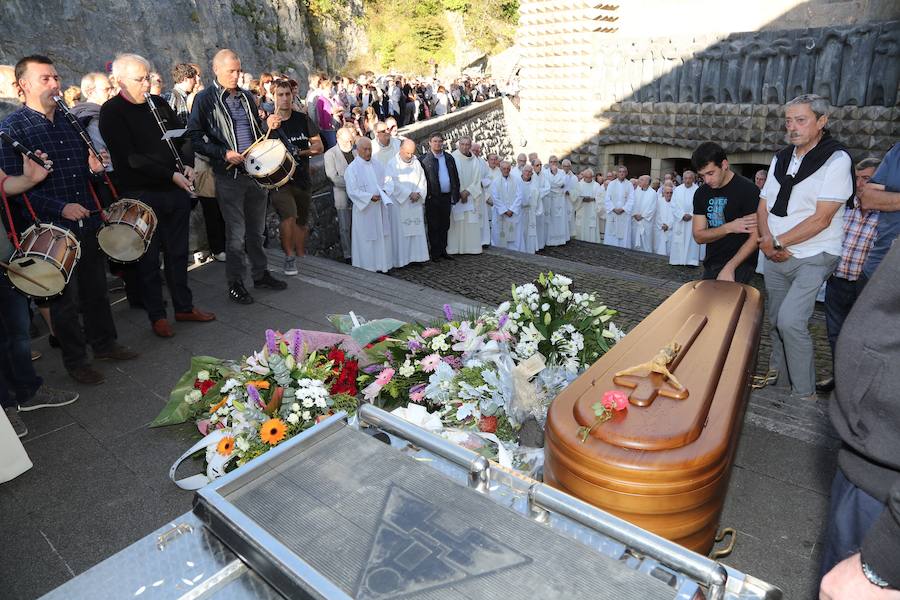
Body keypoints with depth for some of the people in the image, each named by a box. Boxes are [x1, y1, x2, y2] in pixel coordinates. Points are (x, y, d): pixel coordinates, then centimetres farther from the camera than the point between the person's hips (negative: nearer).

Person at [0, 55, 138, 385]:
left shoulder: (71, 120, 12)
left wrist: (94, 166, 0)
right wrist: (60, 208, -23)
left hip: (88, 222, 6)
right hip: (54, 230, -6)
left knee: (97, 288, 16)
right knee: (66, 298, 5)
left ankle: (104, 342, 33)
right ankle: (75, 360, 20)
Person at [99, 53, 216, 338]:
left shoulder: (159, 103, 10)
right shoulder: (112, 112, -8)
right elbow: (129, 158, -17)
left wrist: (188, 165, -3)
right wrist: (171, 175, -22)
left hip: (177, 190, 5)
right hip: (142, 195, -5)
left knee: (178, 252, 14)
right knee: (149, 258, 5)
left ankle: (184, 306, 27)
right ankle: (157, 315, 18)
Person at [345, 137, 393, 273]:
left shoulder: (377, 164, 10)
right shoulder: (352, 169, -7)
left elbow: (384, 182, 18)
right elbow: (352, 191, -12)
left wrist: (383, 191, -3)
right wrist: (370, 197, -21)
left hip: (380, 207, 6)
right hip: (364, 210, -5)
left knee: (383, 236, 8)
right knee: (367, 239, 0)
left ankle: (383, 264, 18)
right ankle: (368, 267, 10)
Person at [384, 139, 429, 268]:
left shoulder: (416, 163, 10)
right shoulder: (393, 164, -5)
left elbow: (423, 181, 9)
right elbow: (394, 183, -13)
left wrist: (418, 193, -9)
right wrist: (410, 193, -16)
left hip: (416, 204, 5)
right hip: (400, 203, -5)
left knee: (417, 230, 6)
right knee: (400, 231, -2)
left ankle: (416, 256, 14)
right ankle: (401, 259, 3)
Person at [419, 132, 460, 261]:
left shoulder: (449, 158, 11)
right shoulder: (424, 159, -4)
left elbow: (455, 177, 13)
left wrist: (455, 194, 6)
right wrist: (425, 194, -11)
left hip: (446, 196, 5)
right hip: (432, 198, -5)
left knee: (445, 225, 12)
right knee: (433, 226, 3)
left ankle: (443, 250, 23)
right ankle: (435, 252, 11)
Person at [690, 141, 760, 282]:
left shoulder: (748, 190, -10)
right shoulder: (701, 194, 6)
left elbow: (755, 236, -14)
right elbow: (699, 236, 1)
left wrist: (729, 268, -22)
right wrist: (729, 227, -15)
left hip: (739, 264, -5)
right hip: (711, 264, 6)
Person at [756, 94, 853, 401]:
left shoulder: (837, 160, -10)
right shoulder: (780, 158, 9)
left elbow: (821, 219, -17)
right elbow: (763, 206, 9)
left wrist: (778, 242, -14)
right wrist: (767, 241, -7)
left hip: (813, 257, -6)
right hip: (777, 258, 6)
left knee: (790, 321, -18)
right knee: (777, 323, 13)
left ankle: (804, 394, -3)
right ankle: (778, 379, 30)